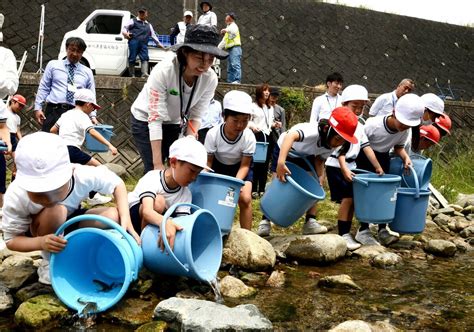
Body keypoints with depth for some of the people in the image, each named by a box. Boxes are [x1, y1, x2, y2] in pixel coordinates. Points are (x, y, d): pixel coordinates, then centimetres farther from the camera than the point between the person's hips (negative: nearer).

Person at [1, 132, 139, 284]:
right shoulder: (16, 196, -36)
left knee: (112, 216, -24)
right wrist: (41, 242, -45)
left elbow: (117, 184, -17)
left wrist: (125, 220, -31)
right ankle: (49, 262, -11)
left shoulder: (82, 176, -35)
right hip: (38, 231, -2)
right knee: (56, 211, -37)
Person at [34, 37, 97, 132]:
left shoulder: (87, 72, 15)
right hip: (53, 110, -1)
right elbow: (43, 88, 12)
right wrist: (38, 108, 3)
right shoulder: (53, 65, 13)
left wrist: (93, 116, 3)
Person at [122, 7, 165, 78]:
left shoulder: (148, 25, 30)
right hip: (134, 42, -3)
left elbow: (153, 35, 34)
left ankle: (144, 73, -26)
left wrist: (159, 44, 29)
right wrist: (125, 33, -10)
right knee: (132, 59, -8)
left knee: (145, 58, -15)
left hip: (143, 44, 3)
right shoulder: (133, 21, 18)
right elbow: (124, 28, 13)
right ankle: (132, 75, -5)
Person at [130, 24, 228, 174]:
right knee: (154, 171, -11)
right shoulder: (163, 71, -34)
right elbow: (155, 120, -33)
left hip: (174, 124, 4)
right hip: (145, 121, -4)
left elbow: (195, 117, -12)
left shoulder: (210, 79, -21)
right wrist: (158, 164, -34)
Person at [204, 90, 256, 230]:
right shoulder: (213, 134, -29)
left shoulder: (249, 137, -29)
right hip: (218, 167, 1)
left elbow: (244, 165, -19)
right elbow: (208, 161, -15)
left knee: (245, 199, -17)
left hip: (239, 168, 0)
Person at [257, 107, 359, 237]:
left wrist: (320, 175, -25)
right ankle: (265, 221, -1)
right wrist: (281, 162, -77)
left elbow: (319, 159, -6)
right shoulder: (312, 131, -45)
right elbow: (290, 135, -65)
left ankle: (310, 222, 1)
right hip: (284, 151, -6)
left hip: (305, 157, 6)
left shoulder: (331, 145, -22)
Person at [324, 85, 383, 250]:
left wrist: (377, 167, 8)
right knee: (347, 199, -15)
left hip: (352, 165, 8)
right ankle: (343, 236, -10)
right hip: (337, 166, -8)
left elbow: (366, 146, 13)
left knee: (352, 199, 6)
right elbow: (339, 148, -20)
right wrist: (344, 169, -29)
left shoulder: (360, 124, 13)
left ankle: (347, 233, 14)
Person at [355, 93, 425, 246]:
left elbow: (399, 147, 2)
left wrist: (406, 157, -18)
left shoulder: (405, 130, -16)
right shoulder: (373, 125, -33)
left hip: (383, 158, 5)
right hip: (364, 157, -5)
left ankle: (382, 230, 10)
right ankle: (363, 230, 1)